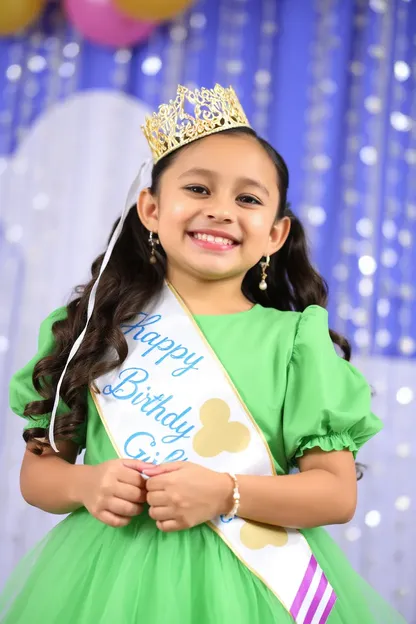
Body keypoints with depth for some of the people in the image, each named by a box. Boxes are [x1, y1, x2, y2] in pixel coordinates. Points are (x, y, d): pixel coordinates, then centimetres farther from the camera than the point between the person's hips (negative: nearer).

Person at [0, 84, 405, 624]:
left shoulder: (295, 338, -3)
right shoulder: (102, 327, 2)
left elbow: (338, 493, -4)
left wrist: (226, 494, -18)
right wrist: (84, 486, -14)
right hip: (110, 577, 2)